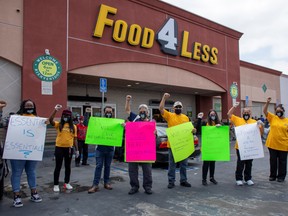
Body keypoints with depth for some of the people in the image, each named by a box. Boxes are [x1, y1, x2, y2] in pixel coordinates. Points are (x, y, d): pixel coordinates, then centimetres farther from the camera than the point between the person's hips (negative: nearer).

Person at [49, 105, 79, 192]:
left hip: (69, 148, 2)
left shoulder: (73, 126, 5)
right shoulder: (58, 124, 1)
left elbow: (75, 139, 7)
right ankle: (56, 185, 16)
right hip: (59, 148, -2)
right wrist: (55, 110, -24)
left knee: (68, 166, 13)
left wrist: (77, 150, 6)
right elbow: (50, 120, -19)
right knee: (58, 166, 5)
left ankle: (67, 183, 28)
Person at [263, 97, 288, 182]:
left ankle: (281, 176, 23)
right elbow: (264, 111, -4)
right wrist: (267, 103, -17)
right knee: (273, 161, 12)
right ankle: (272, 175, 24)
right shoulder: (272, 118, 3)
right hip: (272, 144, 1)